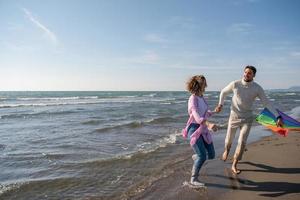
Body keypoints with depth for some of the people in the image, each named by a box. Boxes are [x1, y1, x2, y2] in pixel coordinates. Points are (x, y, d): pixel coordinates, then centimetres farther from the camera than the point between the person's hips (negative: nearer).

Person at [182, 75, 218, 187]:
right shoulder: (193, 98, -16)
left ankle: (195, 157, 40)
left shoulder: (201, 97, 10)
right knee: (202, 156, -13)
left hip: (203, 129, 8)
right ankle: (193, 179, 6)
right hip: (194, 129, -8)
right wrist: (209, 124, -46)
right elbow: (197, 116, -31)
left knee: (211, 155, 10)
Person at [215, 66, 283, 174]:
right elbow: (223, 92, 5)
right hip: (234, 116, 0)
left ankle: (234, 165, 9)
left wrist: (278, 117, -14)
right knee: (229, 139, 13)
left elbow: (267, 103, -8)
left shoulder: (257, 88, -11)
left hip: (247, 118, 0)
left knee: (242, 142, -8)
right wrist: (220, 104, -6)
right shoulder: (235, 84, -12)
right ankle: (226, 151, 50)